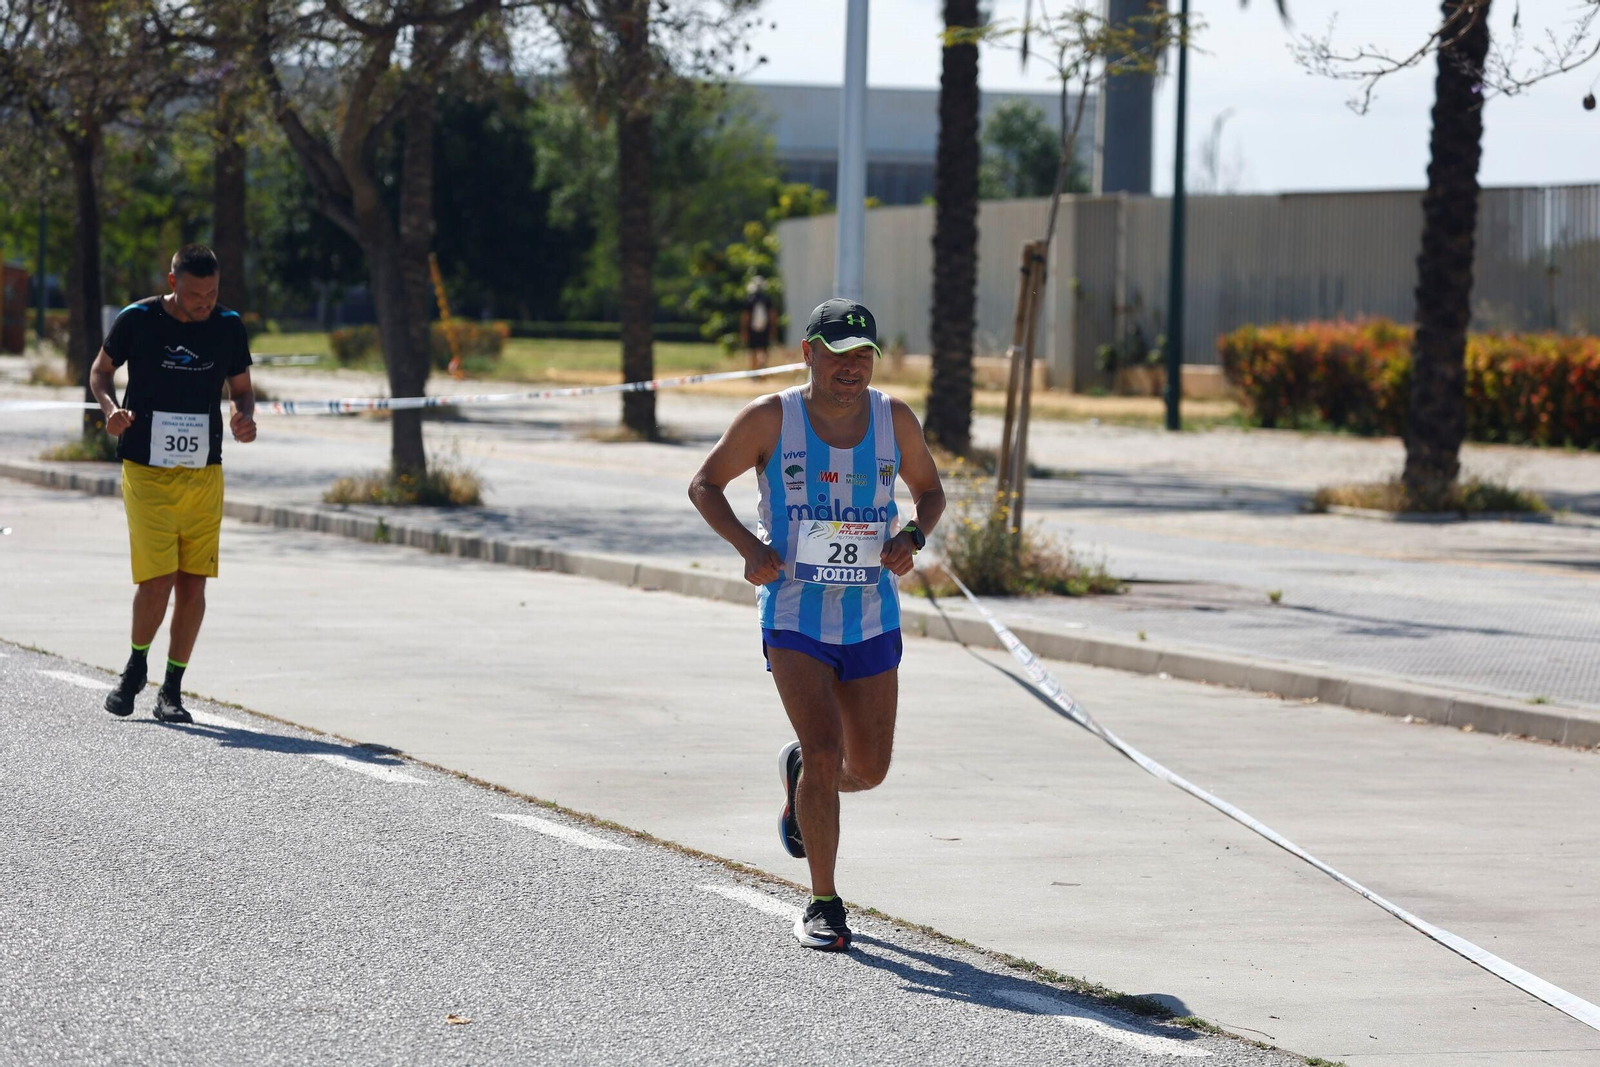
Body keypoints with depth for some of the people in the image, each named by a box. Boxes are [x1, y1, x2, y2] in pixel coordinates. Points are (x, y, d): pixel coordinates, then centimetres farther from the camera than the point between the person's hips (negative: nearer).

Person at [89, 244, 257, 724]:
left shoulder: (229, 327, 3)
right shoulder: (137, 320, -4)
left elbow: (241, 389, 14)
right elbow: (101, 369, 10)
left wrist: (244, 416, -9)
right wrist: (111, 407, -11)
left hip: (204, 473, 3)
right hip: (145, 470, -3)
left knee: (193, 583, 0)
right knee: (157, 581, -10)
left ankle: (172, 690, 12)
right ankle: (136, 667, 17)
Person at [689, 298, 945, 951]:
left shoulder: (894, 420, 0)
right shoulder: (771, 419, -8)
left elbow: (930, 490, 15)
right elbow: (705, 485, 2)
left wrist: (913, 537, -7)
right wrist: (747, 545, -14)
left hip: (873, 620, 3)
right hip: (795, 618, -3)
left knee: (868, 769, 7)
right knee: (825, 751, -17)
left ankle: (798, 774, 44)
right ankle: (823, 905, -5)